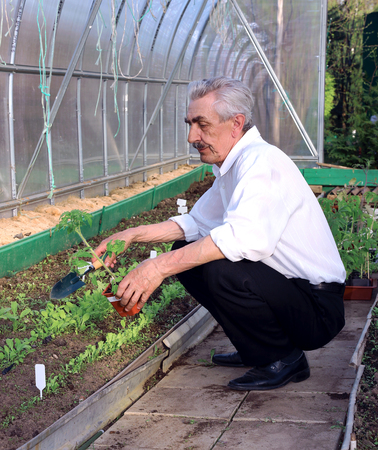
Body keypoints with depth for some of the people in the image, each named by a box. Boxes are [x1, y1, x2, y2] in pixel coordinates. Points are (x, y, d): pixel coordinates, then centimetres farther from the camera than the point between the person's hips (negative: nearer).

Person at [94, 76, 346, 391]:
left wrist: (160, 267, -37)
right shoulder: (230, 166, 11)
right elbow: (196, 223, 22)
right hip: (284, 285, 9)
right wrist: (133, 235, 9)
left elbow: (247, 237, -38)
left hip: (319, 309, -9)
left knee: (220, 269, -31)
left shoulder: (263, 161, -21)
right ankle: (256, 349, 15)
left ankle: (284, 357, -6)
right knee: (187, 253, 7)